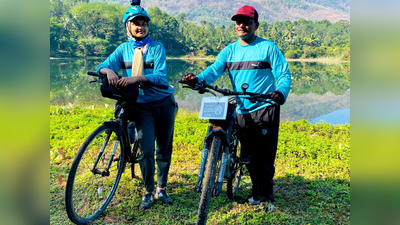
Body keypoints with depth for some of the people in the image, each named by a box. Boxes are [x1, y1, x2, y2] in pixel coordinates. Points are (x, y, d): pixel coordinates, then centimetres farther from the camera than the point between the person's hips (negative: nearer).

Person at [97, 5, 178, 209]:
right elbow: (102, 66, -2)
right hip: (141, 105, 1)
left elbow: (160, 75, -14)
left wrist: (136, 78, -30)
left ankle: (161, 189, 23)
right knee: (146, 150, -7)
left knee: (164, 148, 6)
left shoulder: (157, 47, -1)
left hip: (163, 102, 0)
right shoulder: (124, 49, 7)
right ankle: (148, 192, 12)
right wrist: (109, 71, -26)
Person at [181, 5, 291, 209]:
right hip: (242, 112, 5)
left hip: (265, 110, -4)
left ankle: (265, 196, 15)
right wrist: (197, 79, -26)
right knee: (249, 157, 14)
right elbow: (214, 70, -4)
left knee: (264, 157, -3)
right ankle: (258, 193, 31)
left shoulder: (268, 47, -1)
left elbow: (283, 74, -6)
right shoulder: (230, 50, 10)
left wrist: (281, 92, -28)